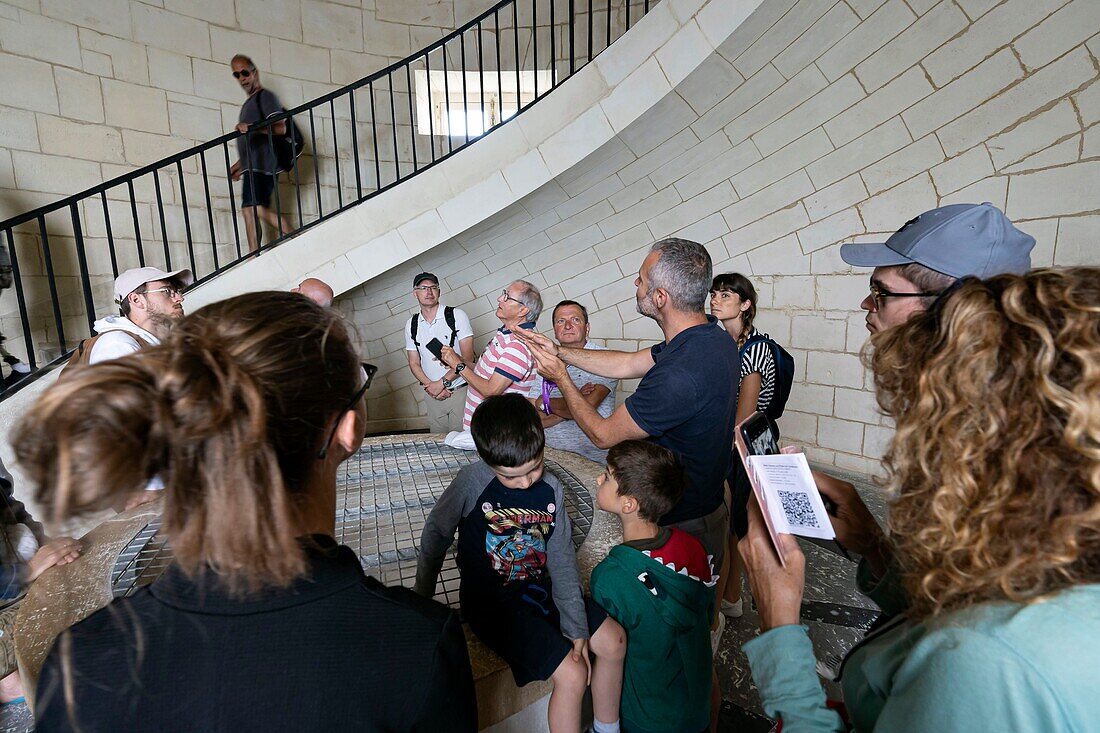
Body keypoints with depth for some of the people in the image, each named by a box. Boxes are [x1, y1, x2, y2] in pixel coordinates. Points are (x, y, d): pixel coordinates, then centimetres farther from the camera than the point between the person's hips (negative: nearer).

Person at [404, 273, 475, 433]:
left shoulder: (457, 315, -7)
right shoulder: (411, 325, 6)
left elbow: (467, 357, -10)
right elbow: (414, 363, 9)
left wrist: (442, 383, -14)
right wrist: (430, 386, -9)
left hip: (460, 390, -4)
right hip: (432, 394, 4)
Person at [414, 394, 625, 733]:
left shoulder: (551, 490, -8)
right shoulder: (472, 482, -22)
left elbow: (562, 562, -4)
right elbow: (435, 536, -9)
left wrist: (576, 626, -7)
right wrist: (421, 603, -2)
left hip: (539, 589, 5)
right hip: (491, 603, -5)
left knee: (614, 640, 4)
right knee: (573, 675, -15)